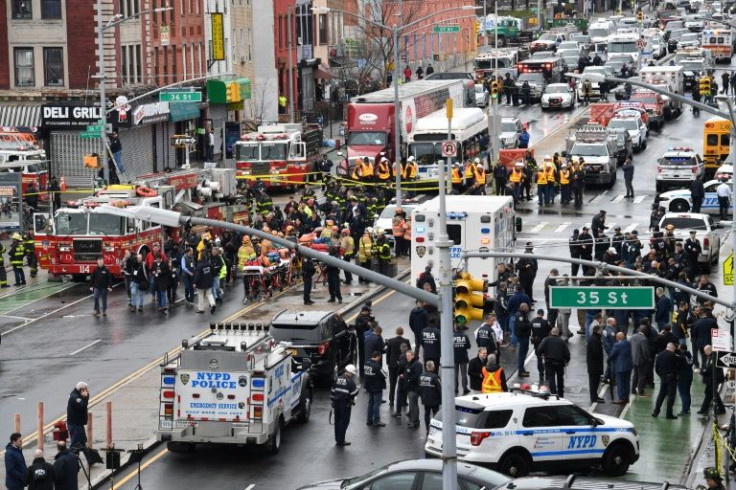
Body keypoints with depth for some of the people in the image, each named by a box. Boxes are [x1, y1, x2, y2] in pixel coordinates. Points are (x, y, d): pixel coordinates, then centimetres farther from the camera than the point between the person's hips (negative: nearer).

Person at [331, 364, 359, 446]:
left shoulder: (337, 380, 7)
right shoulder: (350, 382, -14)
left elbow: (332, 392, 11)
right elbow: (354, 393, -15)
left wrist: (333, 401, 20)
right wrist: (356, 388, 5)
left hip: (336, 403, 7)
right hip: (346, 404, -7)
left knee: (337, 421, 15)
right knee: (344, 422, -1)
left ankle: (338, 439, 24)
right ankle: (341, 441, -1)